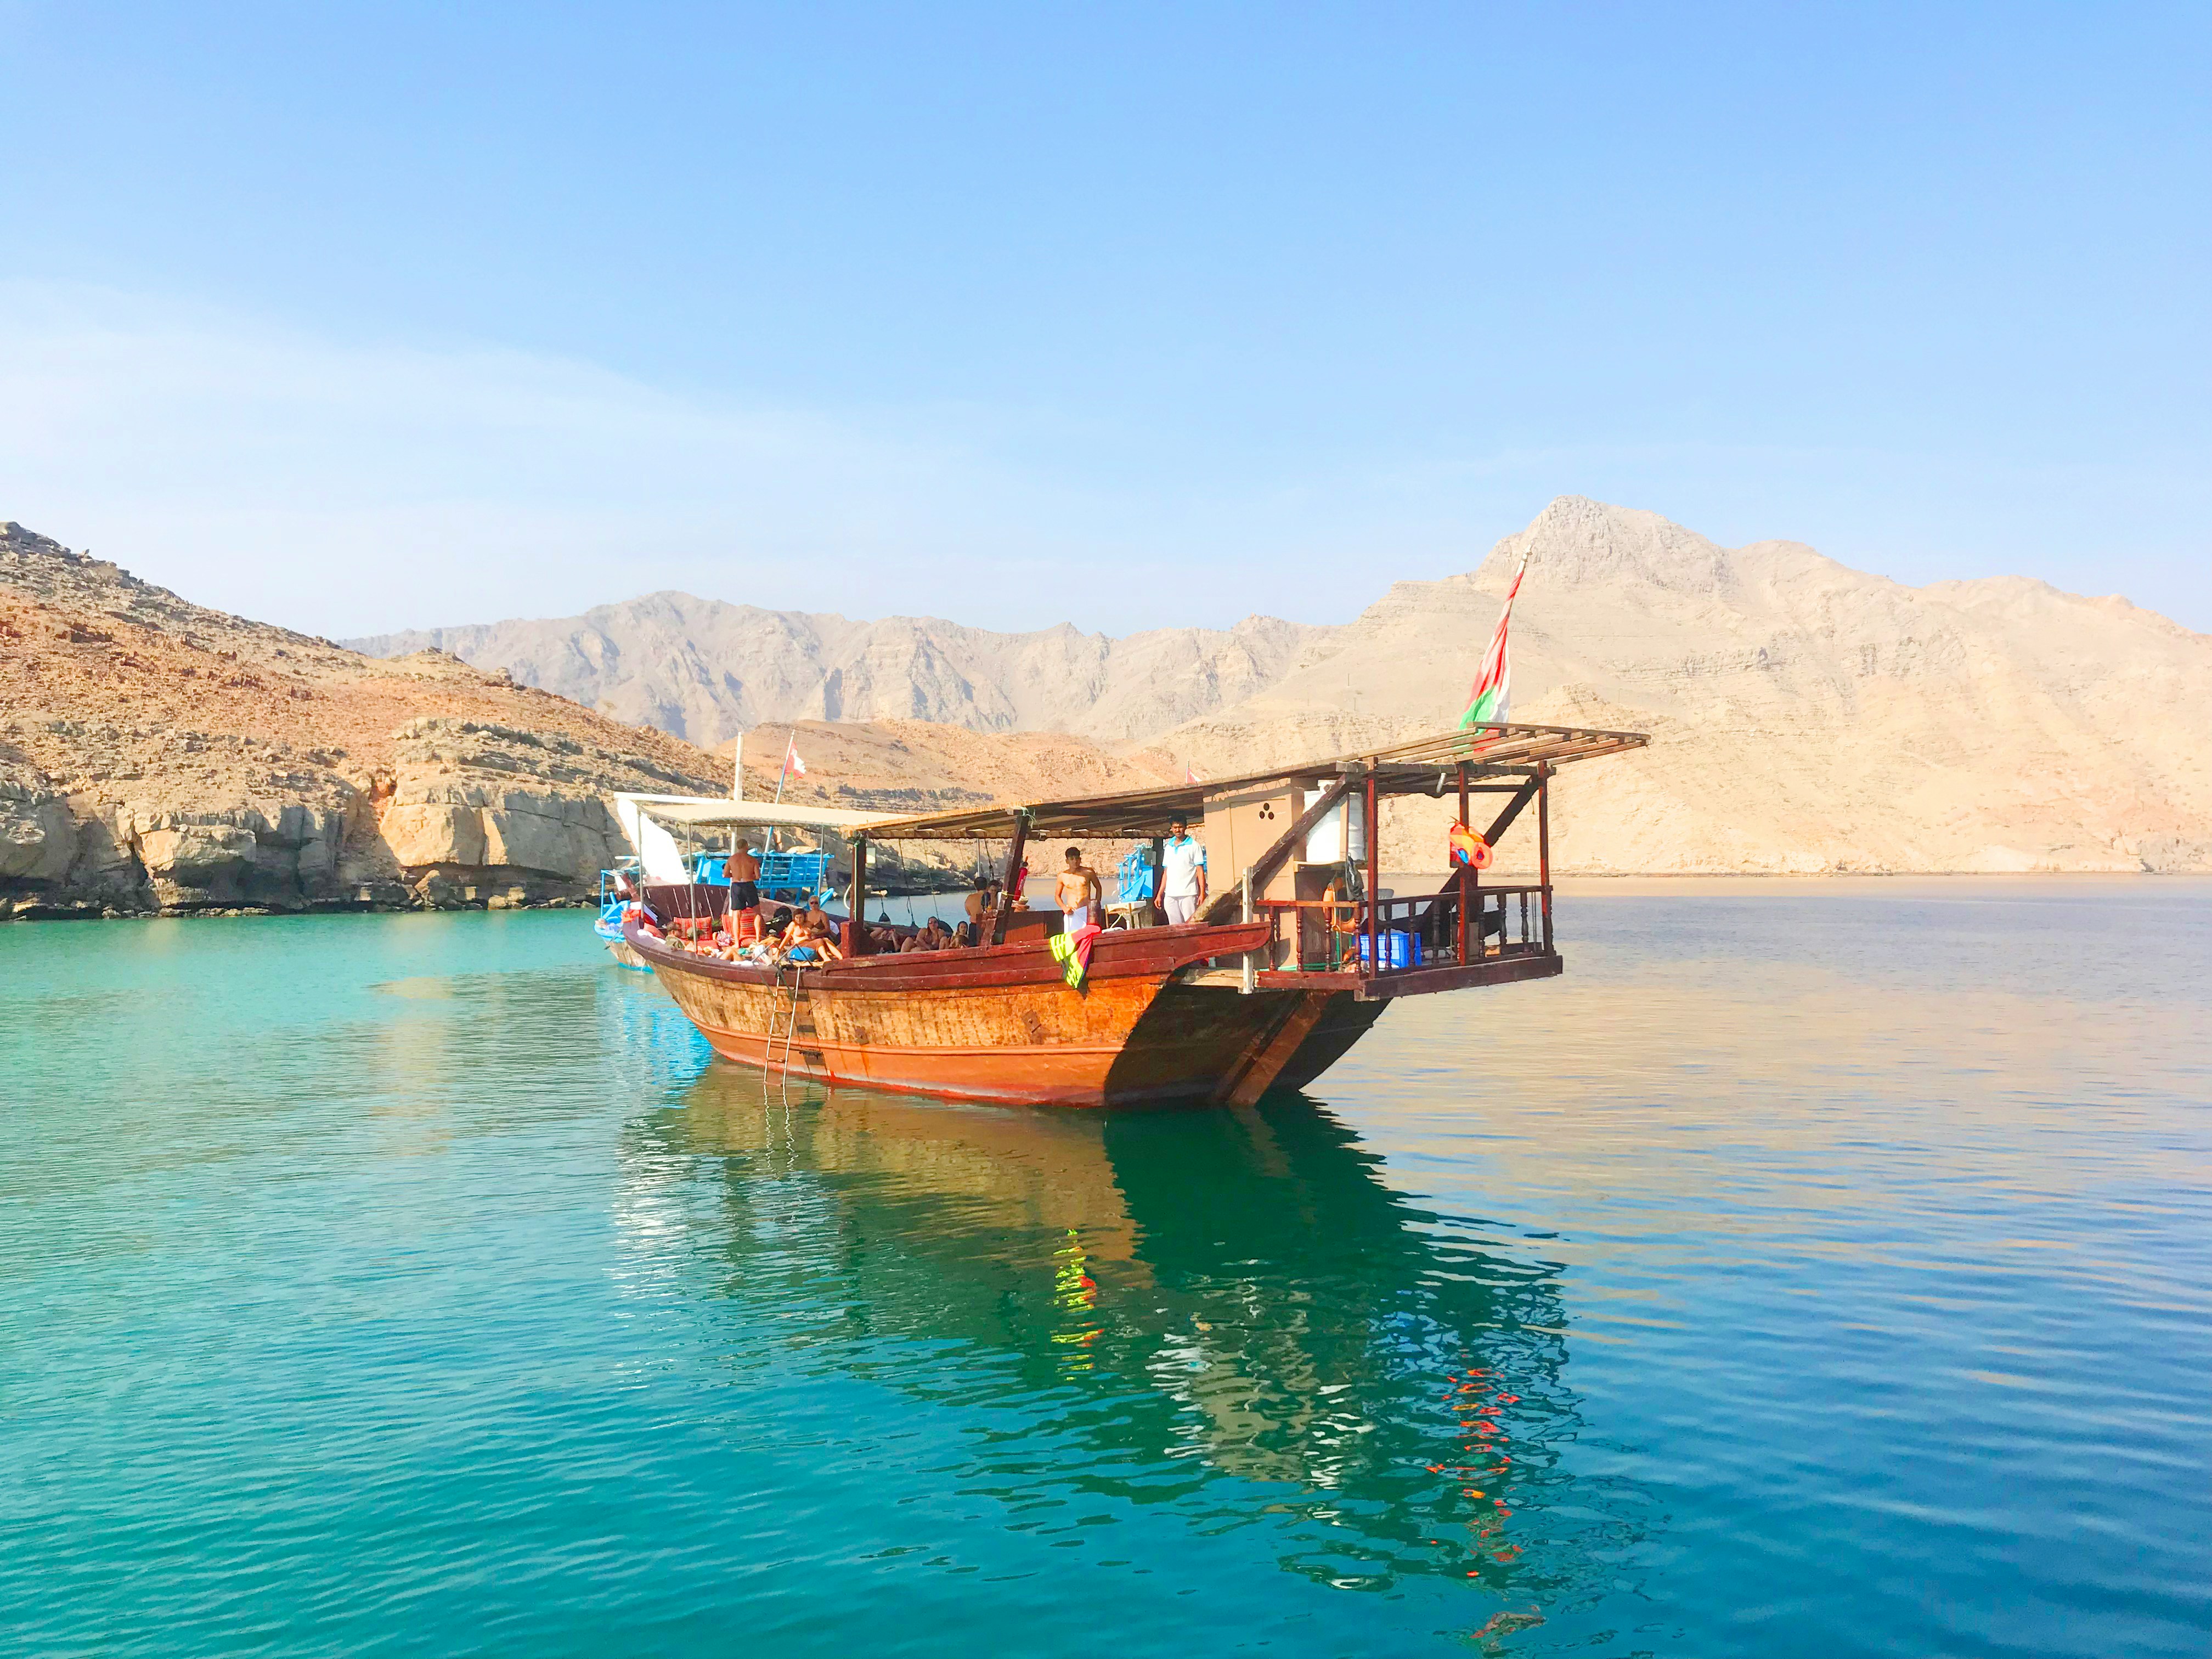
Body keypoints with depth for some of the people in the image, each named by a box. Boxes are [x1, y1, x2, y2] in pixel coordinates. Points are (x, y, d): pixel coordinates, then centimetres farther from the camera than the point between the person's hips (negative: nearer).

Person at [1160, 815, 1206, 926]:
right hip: (1170, 895, 5)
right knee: (1174, 928, 3)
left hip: (1188, 894, -5)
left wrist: (1202, 893, -11)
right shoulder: (1168, 847, 17)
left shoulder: (1194, 845, 2)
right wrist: (1160, 895, 14)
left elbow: (1200, 871, -2)